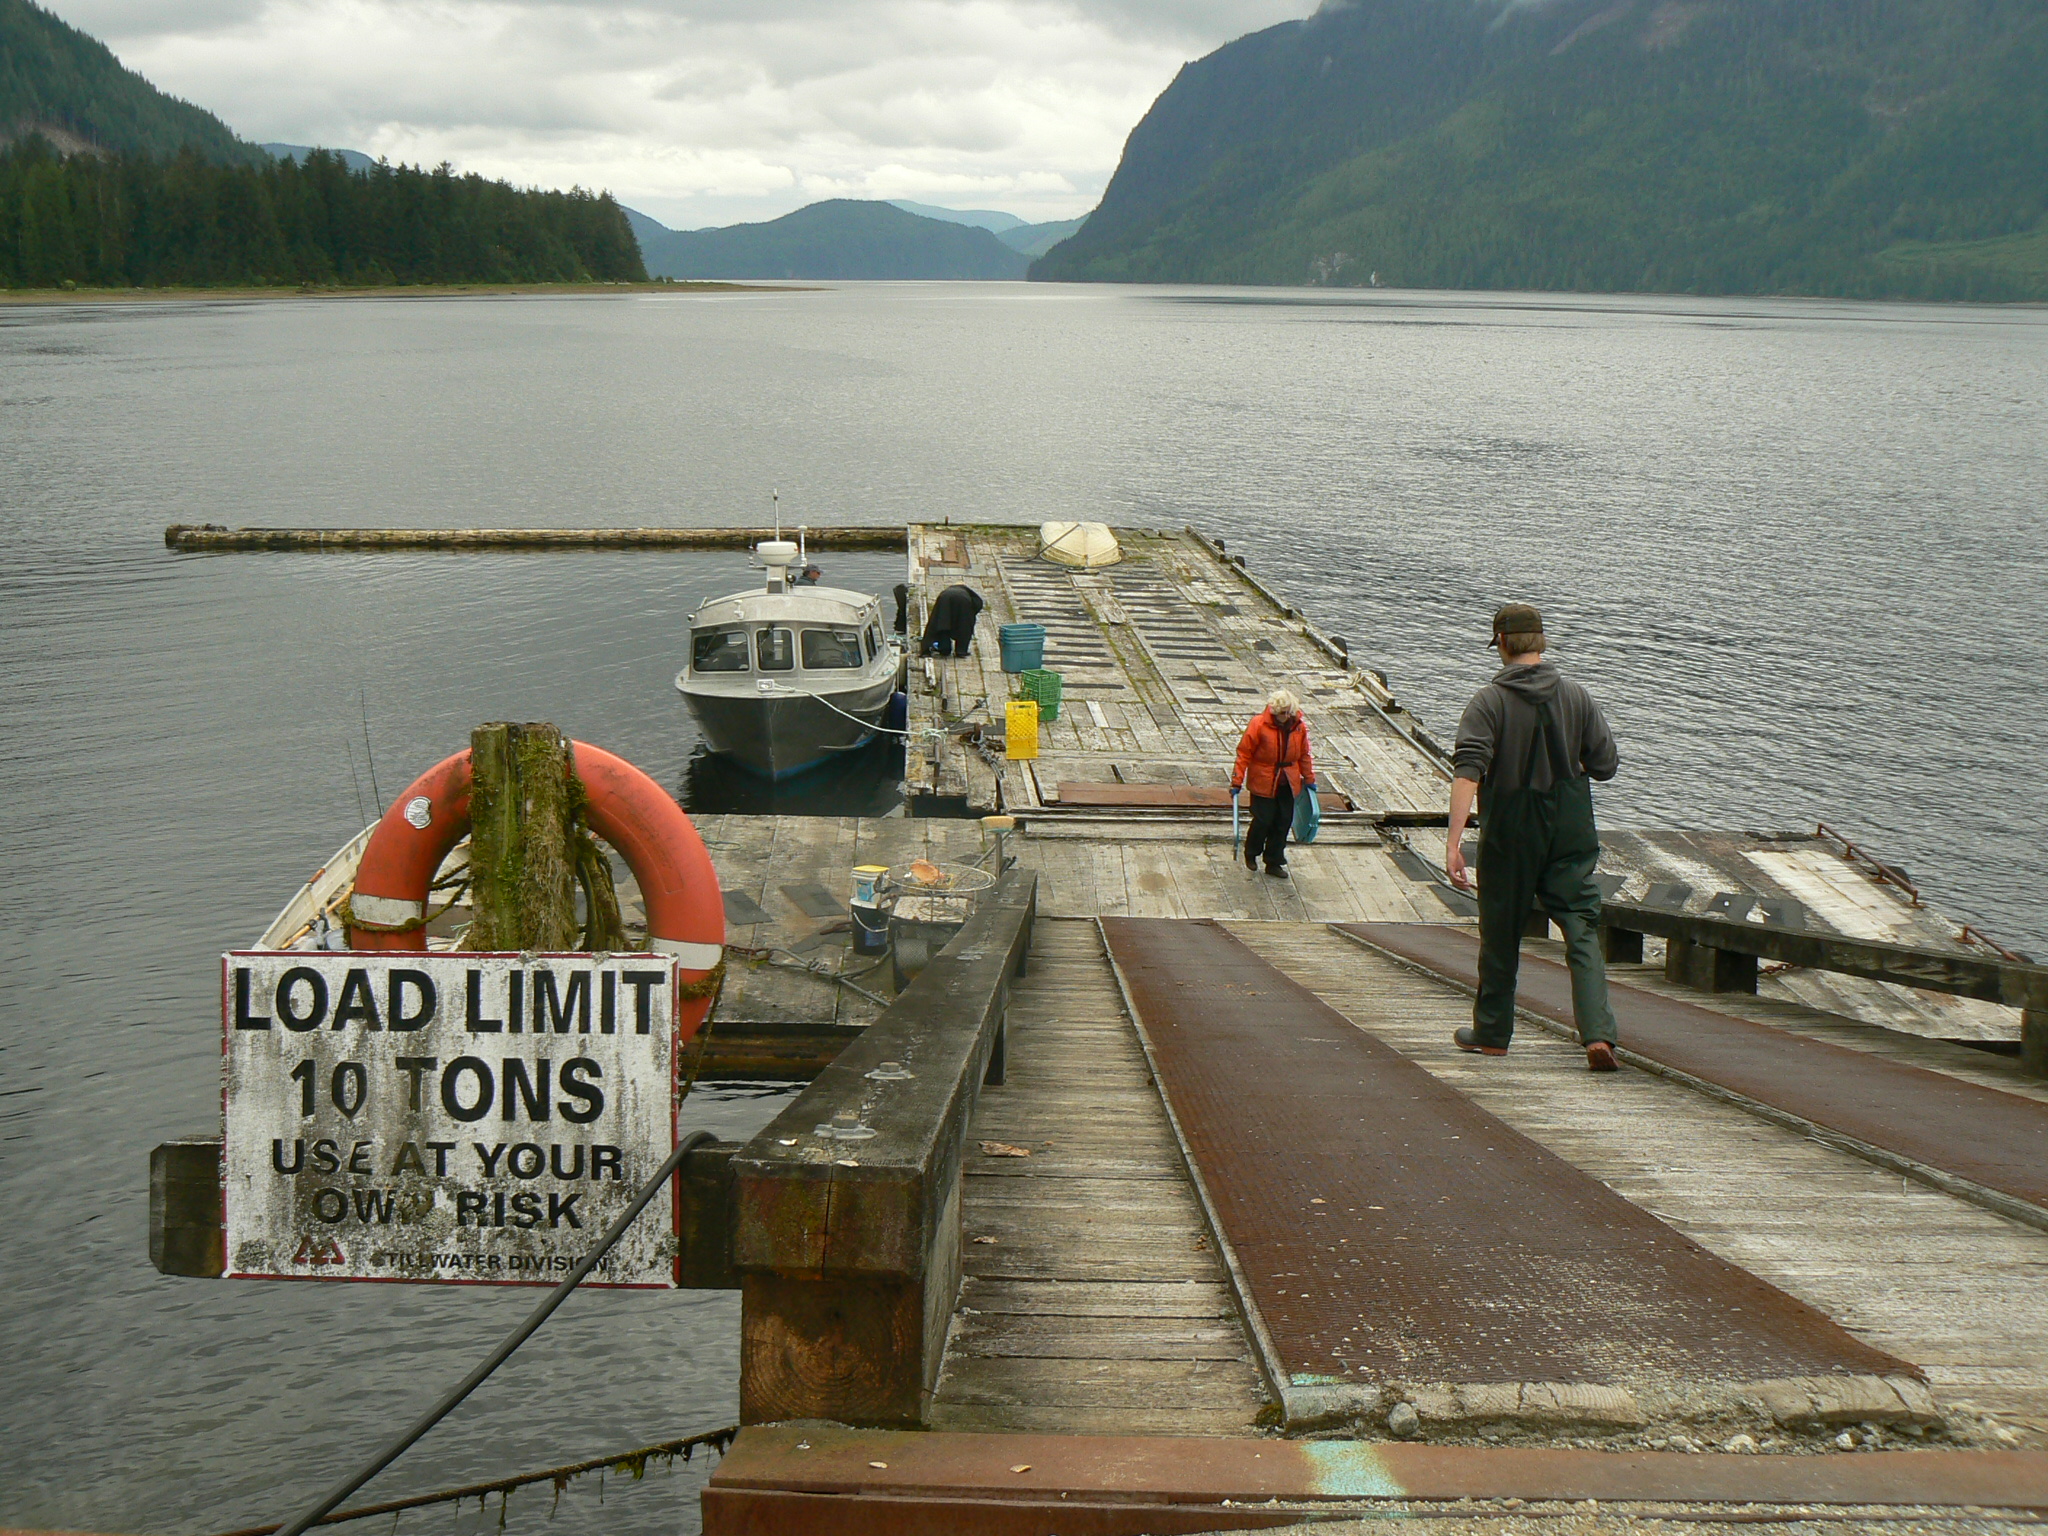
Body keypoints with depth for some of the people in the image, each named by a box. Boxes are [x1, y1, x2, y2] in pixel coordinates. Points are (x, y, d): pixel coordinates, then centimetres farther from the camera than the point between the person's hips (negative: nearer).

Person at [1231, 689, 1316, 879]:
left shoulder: (1299, 726, -2)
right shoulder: (1259, 724, -15)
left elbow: (1304, 755, 13)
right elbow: (1244, 753, -11)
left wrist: (1309, 778, 16)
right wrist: (1237, 782, -13)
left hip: (1288, 783, 4)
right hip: (1263, 783, -4)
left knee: (1283, 822, 6)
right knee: (1263, 820, -1)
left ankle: (1274, 863, 19)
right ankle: (1251, 854, 27)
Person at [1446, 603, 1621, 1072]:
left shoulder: (1489, 702, -9)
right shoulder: (1576, 696, -1)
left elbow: (1467, 772, -20)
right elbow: (1606, 764, 2)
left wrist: (1454, 841, -25)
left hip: (1509, 835, -1)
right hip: (1571, 835, 1)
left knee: (1500, 933, 13)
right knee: (1582, 931, 0)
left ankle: (1492, 1033, 25)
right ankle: (1598, 1034, -15)